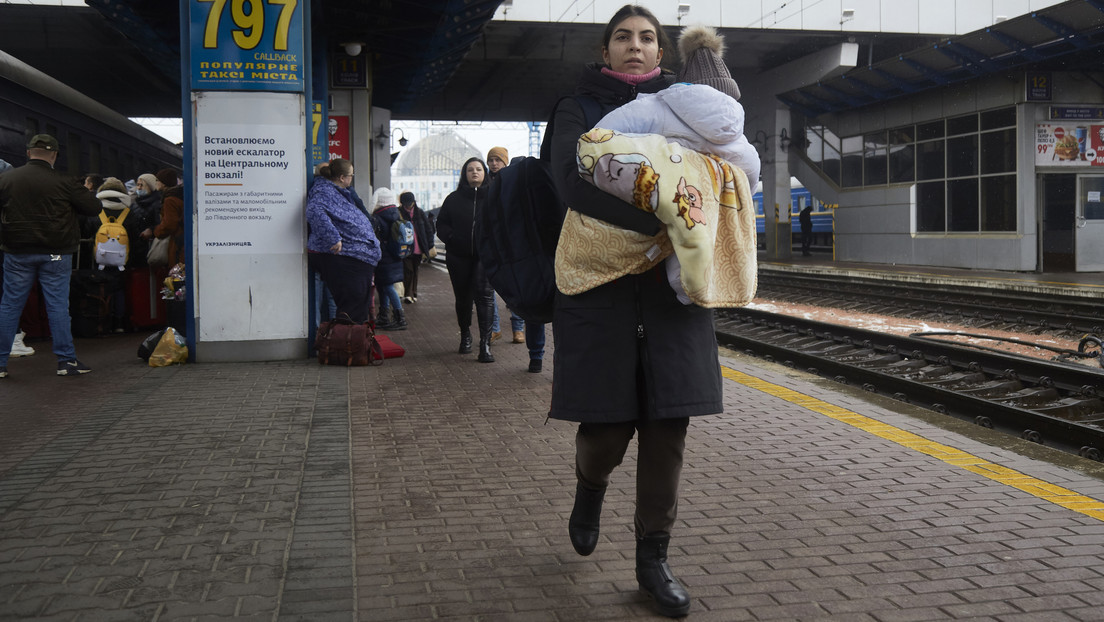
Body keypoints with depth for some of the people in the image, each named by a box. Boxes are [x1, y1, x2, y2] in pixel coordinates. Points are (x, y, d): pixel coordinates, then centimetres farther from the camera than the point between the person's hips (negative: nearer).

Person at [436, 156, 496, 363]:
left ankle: (485, 344, -17)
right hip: (459, 256, 3)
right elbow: (441, 224, 12)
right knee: (463, 297, 13)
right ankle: (465, 336, 34)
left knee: (484, 296, -14)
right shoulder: (454, 199, 9)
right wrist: (451, 238, -7)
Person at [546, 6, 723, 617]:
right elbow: (575, 179, -14)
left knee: (666, 428, 0)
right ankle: (590, 488, 34)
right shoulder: (579, 108, 5)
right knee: (608, 425, -2)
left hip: (671, 284, 3)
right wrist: (661, 216, -26)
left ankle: (652, 560, 13)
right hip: (601, 284, -2)